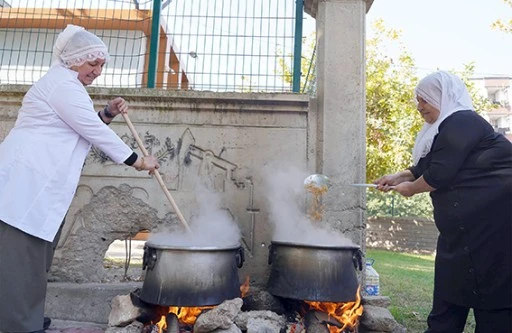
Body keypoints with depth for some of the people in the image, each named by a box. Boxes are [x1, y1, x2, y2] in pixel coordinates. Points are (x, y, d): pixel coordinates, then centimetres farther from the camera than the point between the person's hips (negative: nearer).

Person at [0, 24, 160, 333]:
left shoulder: (63, 84, 22)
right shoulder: (64, 85, -11)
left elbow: (86, 126, 26)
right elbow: (95, 133, -15)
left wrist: (108, 113, 8)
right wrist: (138, 161, -9)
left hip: (35, 183, 10)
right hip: (26, 182, -10)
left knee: (33, 253, 13)